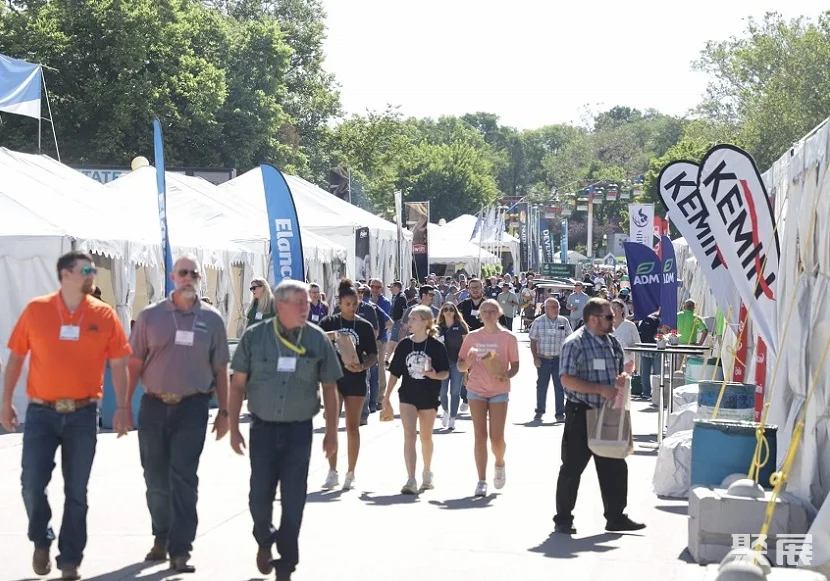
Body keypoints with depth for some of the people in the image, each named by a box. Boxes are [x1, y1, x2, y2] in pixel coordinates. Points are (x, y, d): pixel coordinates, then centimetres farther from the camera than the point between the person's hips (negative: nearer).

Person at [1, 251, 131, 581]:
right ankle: (41, 540, 25)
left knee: (76, 491, 5)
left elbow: (118, 364, 3)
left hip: (83, 414, 1)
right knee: (32, 483, -3)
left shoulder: (104, 315, 0)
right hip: (41, 412, 0)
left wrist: (122, 409, -2)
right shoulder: (36, 310, -1)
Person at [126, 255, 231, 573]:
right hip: (153, 405, 2)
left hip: (192, 407, -1)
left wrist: (224, 412, 4)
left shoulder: (212, 319, 3)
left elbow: (220, 369, 6)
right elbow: (135, 363, 4)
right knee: (156, 478, 10)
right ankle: (161, 537, 28)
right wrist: (125, 404, -2)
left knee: (183, 478, -5)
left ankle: (180, 550, -2)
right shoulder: (150, 316, 2)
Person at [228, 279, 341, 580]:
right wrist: (233, 427, -2)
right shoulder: (254, 337, -3)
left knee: (293, 501, 1)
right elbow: (237, 384, 1)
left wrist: (331, 431, 2)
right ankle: (265, 541, 36)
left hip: (299, 430, 0)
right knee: (260, 497, 5)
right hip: (263, 428, 0)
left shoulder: (318, 339, -1)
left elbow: (329, 388, 5)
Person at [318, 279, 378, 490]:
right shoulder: (329, 322, 0)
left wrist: (362, 366, -16)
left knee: (352, 427, 7)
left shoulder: (364, 326, 2)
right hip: (333, 379, 0)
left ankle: (351, 473, 15)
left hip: (356, 380, 0)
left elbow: (373, 355, 3)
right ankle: (332, 472, 2)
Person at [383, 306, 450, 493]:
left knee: (426, 437, 14)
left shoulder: (436, 346, -6)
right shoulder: (404, 344, 1)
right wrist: (387, 396, 8)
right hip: (408, 395, 1)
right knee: (409, 435, -11)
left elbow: (445, 373, -3)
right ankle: (411, 480, -16)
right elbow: (395, 372, 8)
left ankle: (427, 473, 37)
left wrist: (434, 375, -25)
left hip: (429, 397, -1)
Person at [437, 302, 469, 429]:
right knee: (442, 390, 0)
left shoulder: (461, 327, 0)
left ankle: (452, 419, 4)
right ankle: (445, 411, 29)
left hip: (457, 363, -2)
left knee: (455, 392, -2)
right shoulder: (439, 328, 8)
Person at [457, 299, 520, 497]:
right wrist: (468, 361, -15)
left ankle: (499, 464, 29)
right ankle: (481, 481, 3)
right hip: (476, 390, 2)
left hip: (499, 391, -2)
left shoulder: (508, 337, -1)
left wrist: (507, 375, -19)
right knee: (480, 435, -1)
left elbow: (515, 365, 2)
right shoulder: (472, 337, 5)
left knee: (496, 438, -4)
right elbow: (461, 366, 8)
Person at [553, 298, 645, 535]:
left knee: (615, 467, 9)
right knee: (572, 468, 1)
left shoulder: (613, 342, 11)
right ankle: (563, 519, 11)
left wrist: (621, 379, 1)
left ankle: (616, 517, 19)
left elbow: (620, 370, 26)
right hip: (581, 414, -7)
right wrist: (601, 389, -23)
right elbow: (567, 380, -19)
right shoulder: (575, 343, -12)